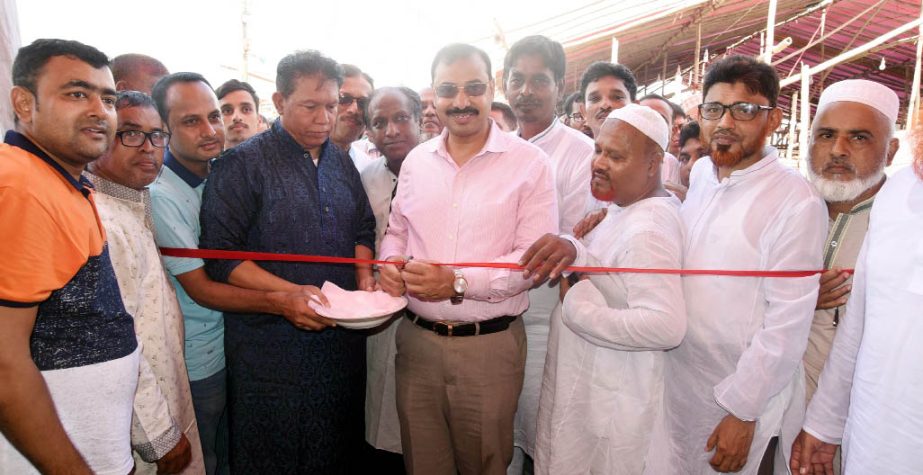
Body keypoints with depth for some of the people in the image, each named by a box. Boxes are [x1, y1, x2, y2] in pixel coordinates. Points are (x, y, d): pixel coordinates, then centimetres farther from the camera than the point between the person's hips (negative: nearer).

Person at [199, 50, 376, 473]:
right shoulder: (242, 165, -8)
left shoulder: (341, 161, 10)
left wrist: (364, 278, -1)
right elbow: (220, 255, -13)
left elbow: (363, 229, 17)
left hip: (344, 340, 5)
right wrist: (288, 293, -24)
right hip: (271, 348, -5)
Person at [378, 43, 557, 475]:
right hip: (416, 339, 4)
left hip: (489, 345, -4)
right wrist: (390, 262, -5)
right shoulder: (416, 160, 7)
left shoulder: (529, 163, -8)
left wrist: (458, 282, -23)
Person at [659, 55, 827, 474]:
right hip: (677, 378, 6)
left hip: (743, 394, -5)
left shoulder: (796, 201, -17)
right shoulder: (701, 173, 3)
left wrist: (744, 411, -15)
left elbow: (789, 322, -18)